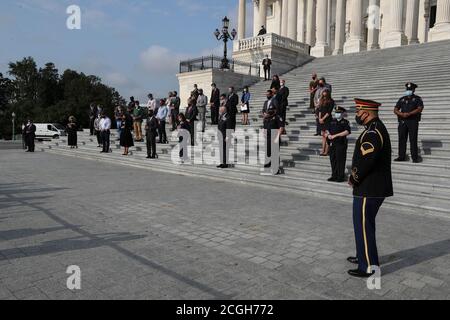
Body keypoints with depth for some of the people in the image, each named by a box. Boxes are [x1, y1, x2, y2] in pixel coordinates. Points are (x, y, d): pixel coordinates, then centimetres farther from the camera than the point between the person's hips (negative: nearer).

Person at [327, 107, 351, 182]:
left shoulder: (345, 122, -2)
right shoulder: (332, 121, 15)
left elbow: (347, 132, -16)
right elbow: (328, 130, 21)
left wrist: (336, 135, -19)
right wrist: (329, 135, -3)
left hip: (341, 144, -5)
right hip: (332, 144, 6)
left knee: (340, 160, -3)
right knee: (333, 160, 8)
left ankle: (341, 177, 4)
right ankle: (334, 176, 18)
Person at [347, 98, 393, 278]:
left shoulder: (373, 133, -21)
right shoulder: (376, 128, 13)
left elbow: (364, 162, -28)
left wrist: (353, 179, -12)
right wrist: (355, 177, 6)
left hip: (369, 190, -10)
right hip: (373, 188, 10)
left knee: (363, 227, 0)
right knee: (364, 224, 22)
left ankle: (368, 267, 11)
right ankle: (364, 256, 37)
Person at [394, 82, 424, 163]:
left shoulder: (417, 99, 9)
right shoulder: (402, 99, 18)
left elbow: (420, 109, -7)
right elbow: (395, 110, 10)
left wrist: (409, 113, -18)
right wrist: (402, 114, -10)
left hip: (413, 121, -3)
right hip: (402, 121, 3)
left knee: (413, 140, -7)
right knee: (402, 139, 1)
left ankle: (415, 157, -6)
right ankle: (401, 157, 5)